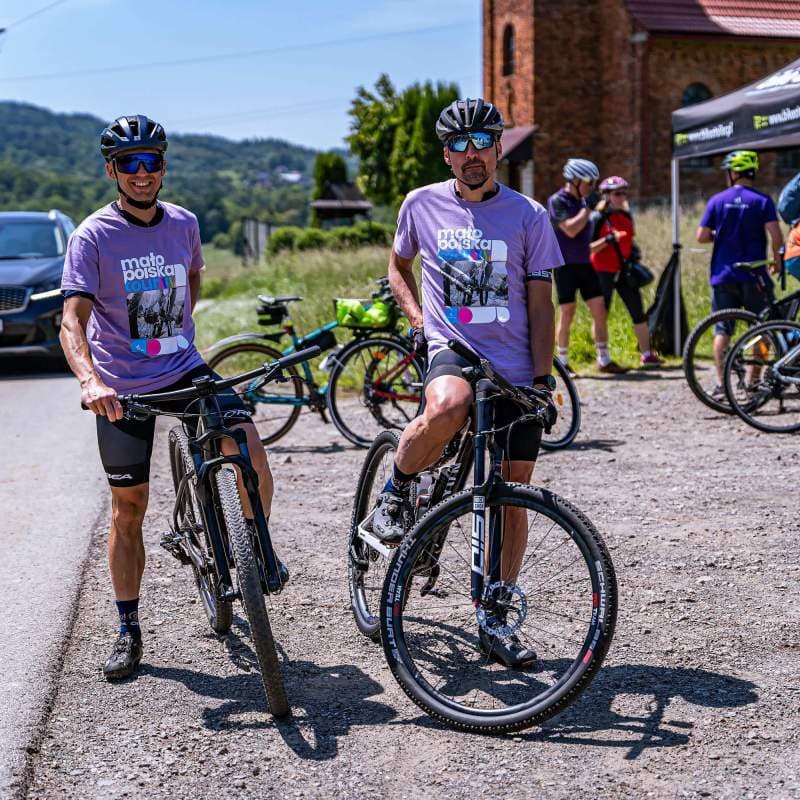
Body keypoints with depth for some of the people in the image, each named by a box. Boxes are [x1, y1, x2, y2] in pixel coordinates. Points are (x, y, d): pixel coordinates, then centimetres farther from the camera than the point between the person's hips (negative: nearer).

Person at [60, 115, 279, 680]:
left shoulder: (184, 223, 3)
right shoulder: (94, 236, -11)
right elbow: (72, 320, -20)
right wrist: (90, 381, -36)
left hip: (185, 369, 3)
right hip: (123, 388, -3)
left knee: (254, 459, -19)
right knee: (129, 510, 5)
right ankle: (129, 632, 18)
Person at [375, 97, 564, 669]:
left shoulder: (527, 215, 2)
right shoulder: (423, 204, 4)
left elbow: (541, 305, 3)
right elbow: (399, 266, 21)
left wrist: (543, 378, -6)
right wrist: (418, 318, 2)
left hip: (516, 371, 2)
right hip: (451, 350, -1)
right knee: (446, 408, -39)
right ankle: (396, 493, -10)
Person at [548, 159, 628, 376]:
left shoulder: (581, 200, 11)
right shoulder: (557, 201, -10)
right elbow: (571, 229, -23)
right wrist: (587, 207, -17)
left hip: (585, 264, 6)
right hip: (566, 266, -6)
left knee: (600, 312, 1)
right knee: (567, 315, 1)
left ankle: (604, 360, 6)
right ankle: (563, 363, 12)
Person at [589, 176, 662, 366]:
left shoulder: (627, 215, 11)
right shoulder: (598, 217, -7)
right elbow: (590, 247, -11)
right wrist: (609, 239, -23)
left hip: (624, 271, 6)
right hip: (604, 272, -6)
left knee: (639, 313, 3)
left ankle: (646, 355, 8)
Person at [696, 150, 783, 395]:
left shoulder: (717, 200, 1)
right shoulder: (762, 200, -4)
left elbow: (702, 236, -1)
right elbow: (776, 236, -13)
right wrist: (776, 258, 4)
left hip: (723, 275, 2)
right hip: (754, 275, -2)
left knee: (722, 329, 5)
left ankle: (721, 384, 0)